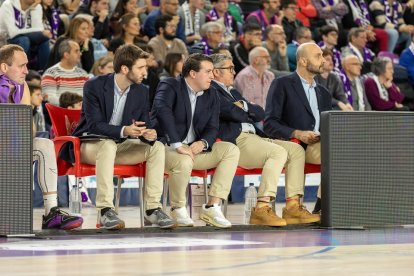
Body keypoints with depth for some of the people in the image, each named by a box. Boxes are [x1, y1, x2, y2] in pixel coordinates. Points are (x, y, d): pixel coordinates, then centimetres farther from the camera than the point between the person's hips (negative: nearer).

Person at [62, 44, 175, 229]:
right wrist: (124, 130, -40)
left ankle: (152, 208, -18)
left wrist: (149, 135, -26)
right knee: (108, 145, -38)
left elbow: (144, 126, 1)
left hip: (119, 146, 6)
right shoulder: (94, 86, -17)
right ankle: (105, 210, -41)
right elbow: (94, 125, -23)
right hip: (90, 146, -6)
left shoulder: (141, 91, -1)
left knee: (157, 147, -15)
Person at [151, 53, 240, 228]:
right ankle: (178, 209, -9)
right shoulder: (170, 86, -9)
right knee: (184, 162, -38)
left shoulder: (211, 95, 12)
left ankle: (212, 207, -15)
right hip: (167, 146, -7)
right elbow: (162, 111, -27)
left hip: (195, 148, 7)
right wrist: (177, 145, -36)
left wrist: (203, 143, -17)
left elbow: (212, 127, 8)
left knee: (231, 150, -11)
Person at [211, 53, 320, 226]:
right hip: (235, 141, -10)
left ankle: (292, 206, -11)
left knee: (296, 150, -3)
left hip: (253, 137, 10)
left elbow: (260, 113, 19)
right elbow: (235, 114, -14)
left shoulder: (233, 92, 31)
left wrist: (245, 106, 1)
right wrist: (249, 114, 7)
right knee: (278, 152, -29)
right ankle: (262, 208, -33)